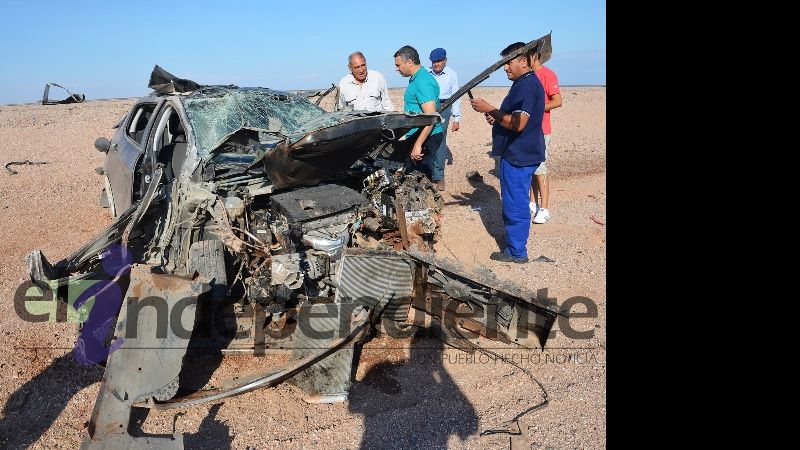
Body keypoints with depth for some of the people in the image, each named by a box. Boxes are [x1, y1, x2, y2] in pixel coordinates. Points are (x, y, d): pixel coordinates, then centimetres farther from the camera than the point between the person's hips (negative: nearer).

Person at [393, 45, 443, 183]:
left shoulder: (423, 82, -19)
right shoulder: (415, 79, 16)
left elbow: (430, 117, -27)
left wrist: (418, 144, -30)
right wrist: (406, 136, 28)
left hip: (426, 137, -11)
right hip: (415, 136, 11)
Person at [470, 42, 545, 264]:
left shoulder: (527, 85, -18)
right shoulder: (524, 83, 16)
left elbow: (517, 124, -26)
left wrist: (489, 109, -19)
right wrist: (496, 118, 10)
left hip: (519, 156, -11)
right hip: (518, 154, 11)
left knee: (515, 205, -2)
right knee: (515, 203, 18)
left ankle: (516, 252, 7)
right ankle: (515, 245, 30)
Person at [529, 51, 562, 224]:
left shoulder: (547, 74, -9)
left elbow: (557, 101, -15)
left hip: (540, 130, -7)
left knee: (539, 169, -6)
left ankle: (544, 209, 0)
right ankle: (533, 204, 18)